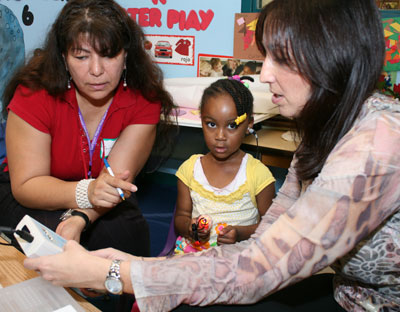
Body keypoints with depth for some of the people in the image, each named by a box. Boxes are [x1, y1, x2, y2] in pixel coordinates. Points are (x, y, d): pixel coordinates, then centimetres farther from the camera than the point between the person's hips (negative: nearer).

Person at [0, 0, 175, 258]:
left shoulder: (144, 99, -17)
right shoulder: (35, 93, -22)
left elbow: (117, 175, -21)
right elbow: (26, 184, -22)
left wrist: (79, 218, -41)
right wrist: (86, 192, -42)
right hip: (28, 197, 0)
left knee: (124, 233, -28)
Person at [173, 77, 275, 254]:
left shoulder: (258, 173, -6)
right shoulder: (190, 168, 4)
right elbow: (181, 216, 10)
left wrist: (242, 233, -18)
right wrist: (189, 227, -13)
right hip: (193, 250, 3)